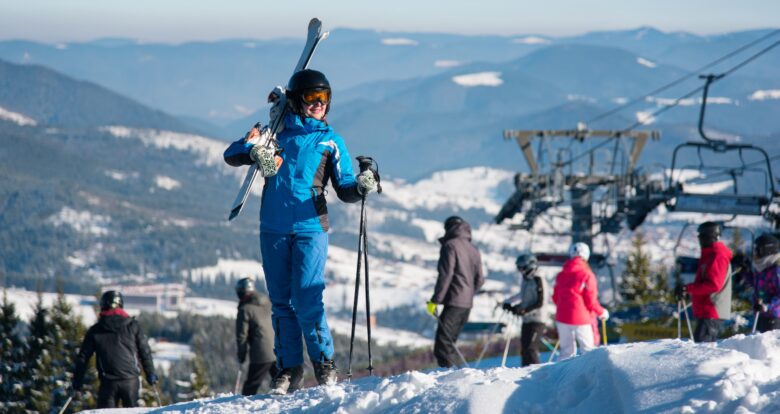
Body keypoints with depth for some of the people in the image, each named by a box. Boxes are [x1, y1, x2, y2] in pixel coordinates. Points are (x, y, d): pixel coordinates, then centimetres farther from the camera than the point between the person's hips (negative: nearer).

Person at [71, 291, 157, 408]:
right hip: (130, 380, 0)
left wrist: (77, 381, 15)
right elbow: (145, 351, 6)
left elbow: (83, 357, 8)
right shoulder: (132, 326, 5)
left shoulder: (95, 331, 6)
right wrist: (151, 374, 14)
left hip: (108, 382, 0)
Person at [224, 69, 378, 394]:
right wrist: (254, 150, -15)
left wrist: (361, 186, -18)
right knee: (281, 302, 5)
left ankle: (324, 363, 1)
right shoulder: (276, 133, 12)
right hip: (274, 229, 2)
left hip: (310, 228, -2)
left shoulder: (331, 141, 9)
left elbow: (344, 189, 5)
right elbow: (232, 154, 6)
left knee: (307, 300, -12)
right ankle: (288, 368, 11)